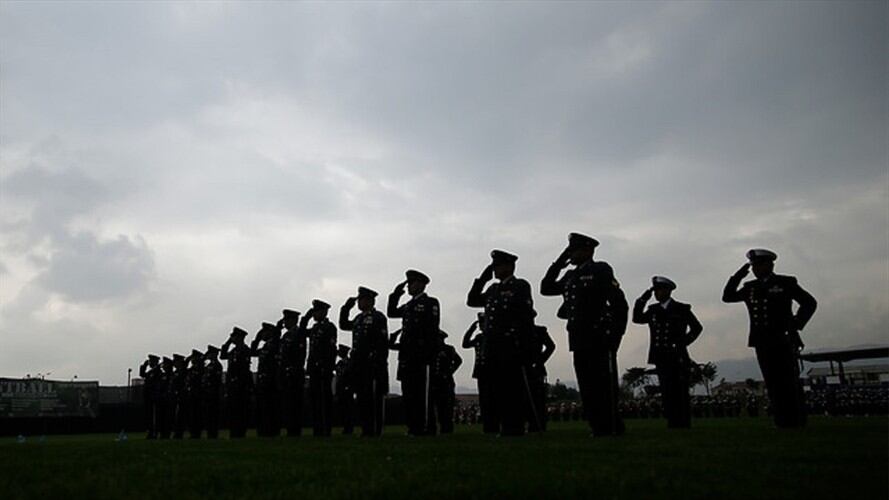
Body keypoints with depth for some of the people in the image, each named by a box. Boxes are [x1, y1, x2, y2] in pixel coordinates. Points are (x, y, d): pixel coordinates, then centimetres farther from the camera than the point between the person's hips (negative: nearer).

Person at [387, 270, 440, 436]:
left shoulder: (431, 303, -3)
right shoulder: (409, 305, 20)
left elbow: (433, 329, -10)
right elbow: (391, 313, 24)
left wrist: (427, 353, -17)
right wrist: (396, 294, 13)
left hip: (420, 355, -8)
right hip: (407, 356, 8)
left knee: (420, 392, -5)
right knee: (408, 393, 8)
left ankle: (421, 427, -1)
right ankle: (412, 426, 15)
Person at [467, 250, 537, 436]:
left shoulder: (521, 286, -1)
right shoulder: (493, 289, 20)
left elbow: (527, 316, -8)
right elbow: (472, 300, 21)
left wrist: (523, 345, -14)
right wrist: (482, 279, 13)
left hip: (512, 347, -7)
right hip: (493, 348, 7)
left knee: (514, 388, -4)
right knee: (499, 389, 8)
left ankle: (516, 427, 2)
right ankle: (506, 426, 15)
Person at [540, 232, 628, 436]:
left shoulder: (601, 270, -3)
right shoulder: (571, 276, 18)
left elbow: (619, 303, -7)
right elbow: (546, 288, 19)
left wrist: (615, 334, -12)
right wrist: (558, 263, 12)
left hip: (600, 340, -7)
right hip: (579, 341, 7)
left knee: (605, 387, -3)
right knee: (587, 389, 9)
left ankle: (612, 429, 4)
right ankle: (598, 429, 16)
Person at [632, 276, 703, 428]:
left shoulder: (681, 309, 4)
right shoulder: (653, 310, 13)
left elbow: (697, 328, 10)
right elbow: (637, 318, 2)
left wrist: (683, 342, -1)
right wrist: (642, 300, -5)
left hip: (677, 358, -3)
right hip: (661, 358, 3)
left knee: (680, 393, -2)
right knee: (667, 393, 3)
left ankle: (683, 424, 5)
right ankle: (673, 423, 8)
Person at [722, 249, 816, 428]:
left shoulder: (786, 283, 3)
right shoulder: (750, 287, 14)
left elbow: (809, 302, 3)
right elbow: (727, 297, 11)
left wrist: (796, 325, -5)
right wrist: (738, 275, 3)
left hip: (783, 341, -4)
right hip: (762, 344, 4)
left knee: (789, 384, -3)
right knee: (773, 386, 4)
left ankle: (797, 423, 0)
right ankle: (782, 423, 8)